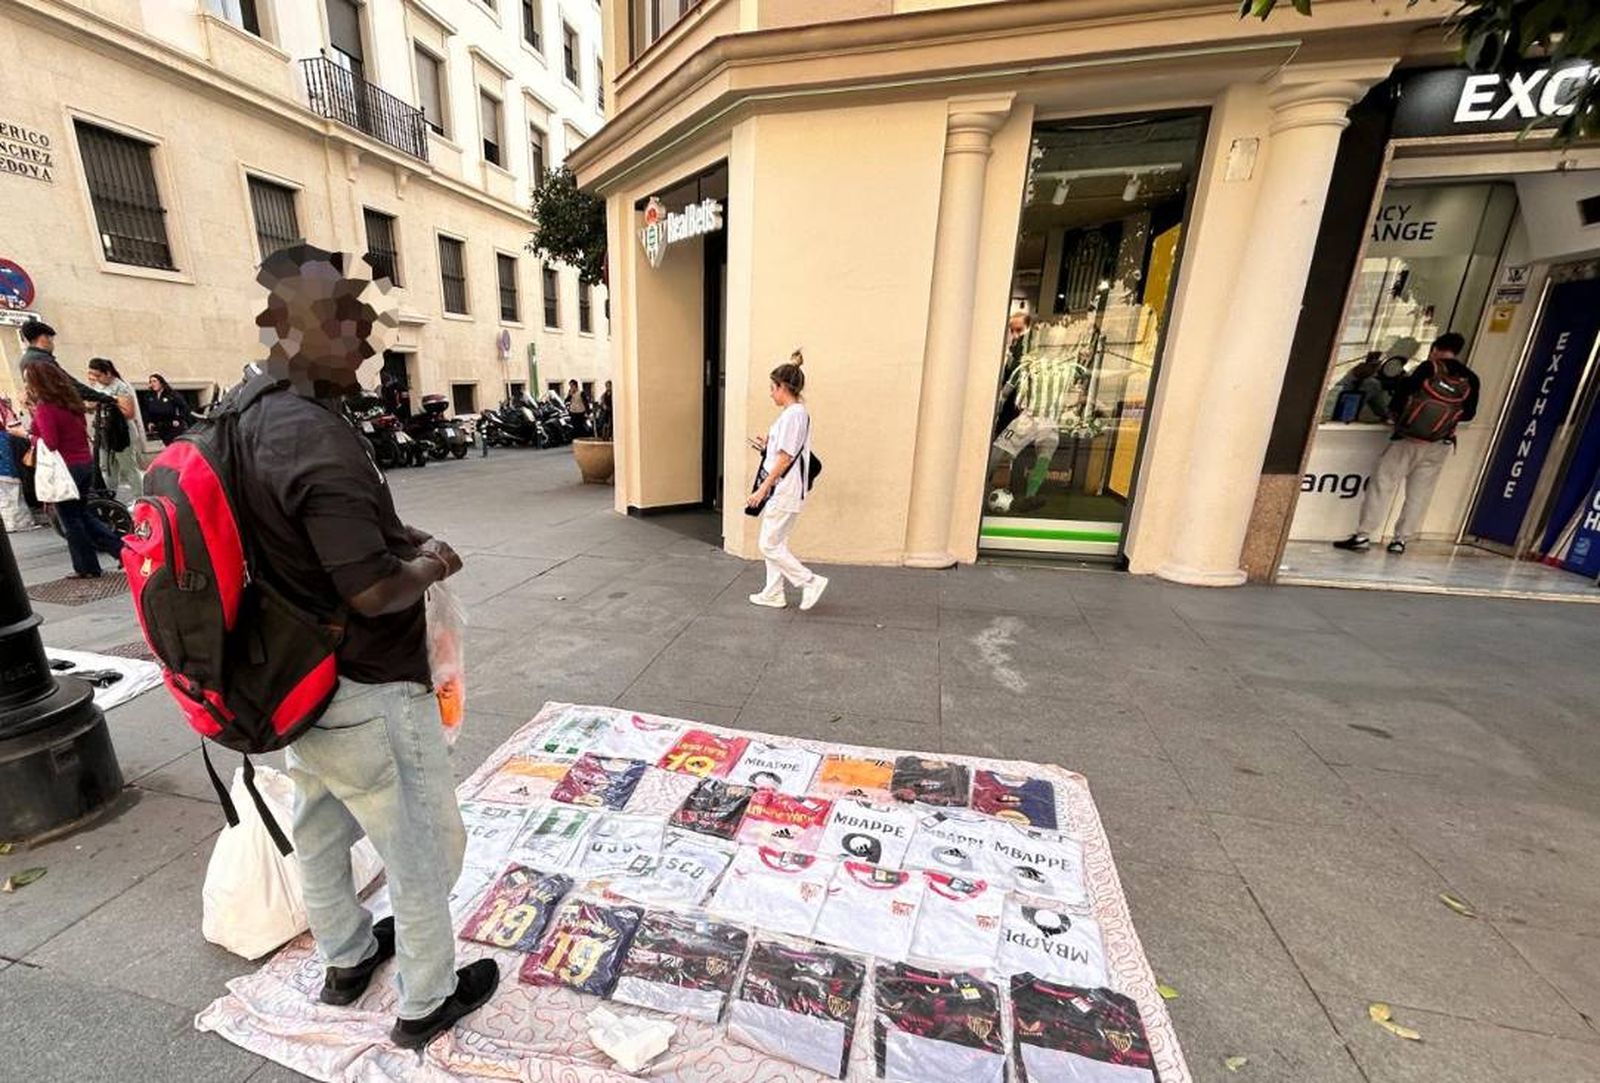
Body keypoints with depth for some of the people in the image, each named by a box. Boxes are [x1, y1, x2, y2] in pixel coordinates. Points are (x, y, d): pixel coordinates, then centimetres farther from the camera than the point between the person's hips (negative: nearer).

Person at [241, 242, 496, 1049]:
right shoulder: (315, 434, -27)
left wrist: (404, 538, 5)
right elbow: (375, 592, -28)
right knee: (425, 849, 12)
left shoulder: (244, 419, 2)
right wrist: (429, 565, -10)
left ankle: (346, 957, 51)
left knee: (320, 832, 27)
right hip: (365, 694, -9)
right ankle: (426, 1002, 34)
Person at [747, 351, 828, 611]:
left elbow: (785, 458, -20)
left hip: (785, 492, -10)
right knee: (774, 544, 15)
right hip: (781, 491, 10)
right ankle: (773, 594, 25)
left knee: (769, 546, -3)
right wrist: (766, 447, 11)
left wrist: (762, 489, -19)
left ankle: (811, 581, 6)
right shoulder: (797, 412, 13)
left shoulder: (793, 414, -17)